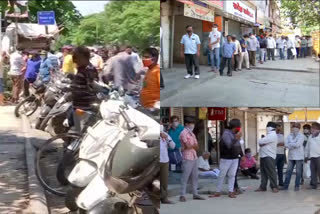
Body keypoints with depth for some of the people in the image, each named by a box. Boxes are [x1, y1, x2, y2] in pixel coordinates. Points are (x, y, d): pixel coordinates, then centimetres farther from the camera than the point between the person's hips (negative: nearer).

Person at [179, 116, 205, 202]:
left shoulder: (192, 133, 18)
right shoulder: (184, 133, -7)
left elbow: (196, 147, 13)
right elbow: (187, 146, -15)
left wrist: (191, 146, -7)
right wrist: (194, 146, 3)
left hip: (194, 157, 8)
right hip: (187, 157, -8)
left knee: (195, 176, 9)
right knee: (185, 177, -7)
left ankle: (195, 194, 14)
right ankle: (182, 195, -4)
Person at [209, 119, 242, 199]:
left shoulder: (235, 134, 9)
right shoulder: (226, 134, -15)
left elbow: (238, 146, 17)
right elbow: (229, 145, -28)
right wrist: (236, 138, -36)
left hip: (235, 159, 6)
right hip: (226, 159, -6)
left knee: (232, 175, 4)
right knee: (222, 175, 2)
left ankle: (231, 192, 6)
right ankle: (218, 192, 10)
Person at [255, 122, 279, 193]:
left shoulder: (272, 135, -11)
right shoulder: (269, 135, 23)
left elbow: (260, 141, -16)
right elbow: (261, 142, 18)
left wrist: (260, 141, 6)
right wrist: (261, 143, -5)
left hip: (269, 156, -10)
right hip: (263, 156, 10)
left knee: (271, 172, -8)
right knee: (263, 172, 10)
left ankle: (274, 187, -5)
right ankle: (263, 187, 14)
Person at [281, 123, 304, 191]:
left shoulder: (301, 136, -5)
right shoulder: (289, 135, 9)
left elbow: (297, 144, -18)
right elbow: (286, 144, -3)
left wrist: (290, 144, -6)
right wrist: (293, 145, -15)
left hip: (299, 157, -4)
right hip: (291, 156, 4)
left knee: (298, 172, 1)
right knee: (288, 171, 3)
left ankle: (297, 186, 9)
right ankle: (285, 186, 7)